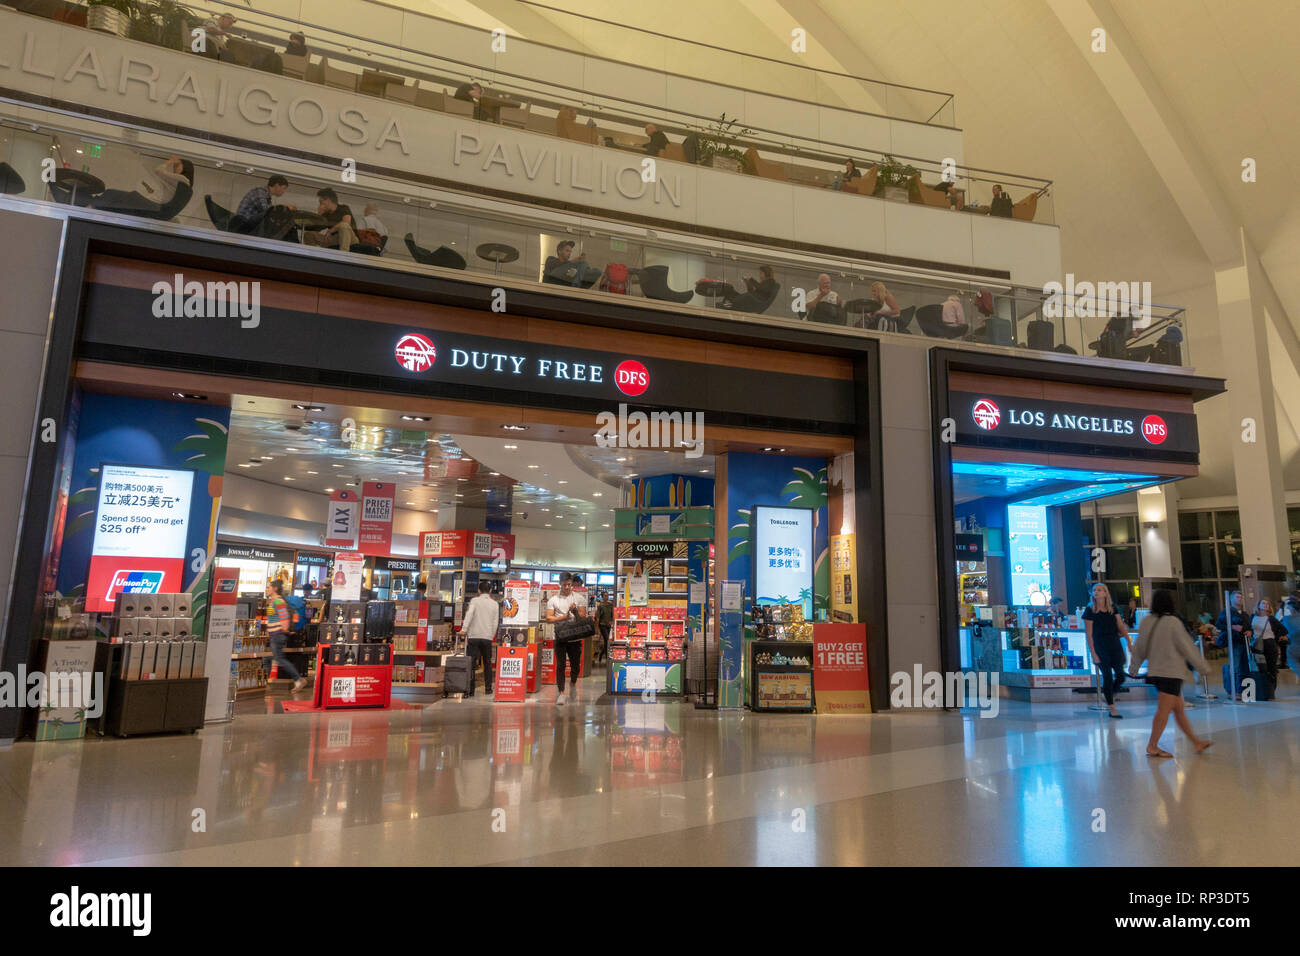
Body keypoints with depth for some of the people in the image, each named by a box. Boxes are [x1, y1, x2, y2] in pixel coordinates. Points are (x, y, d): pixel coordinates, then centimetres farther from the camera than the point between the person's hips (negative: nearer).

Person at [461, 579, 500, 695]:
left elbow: (469, 615, -14)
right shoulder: (495, 604, 8)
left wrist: (464, 629, -16)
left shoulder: (475, 601, 1)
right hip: (487, 637, 2)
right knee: (487, 663, 12)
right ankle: (488, 687, 13)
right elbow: (495, 623, 9)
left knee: (470, 662, 1)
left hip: (474, 636, -2)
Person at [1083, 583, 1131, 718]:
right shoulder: (1090, 611, -7)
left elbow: (1121, 626, 5)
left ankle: (1108, 694, 33)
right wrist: (1093, 654, -11)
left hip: (1115, 646, 4)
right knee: (1107, 677, -1)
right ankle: (1112, 709, 10)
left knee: (1120, 676, 4)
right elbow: (1089, 635, -8)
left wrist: (1129, 641, -7)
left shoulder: (1113, 608, 6)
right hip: (1100, 648, -4)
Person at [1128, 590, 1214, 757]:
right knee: (1164, 710, -4)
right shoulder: (1173, 622, -13)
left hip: (1155, 671, 7)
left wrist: (1133, 668, 22)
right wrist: (1203, 667, 5)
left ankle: (1196, 742, 26)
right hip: (1171, 672, -7)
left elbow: (1139, 648, 12)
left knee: (1179, 709, 16)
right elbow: (1187, 647, -7)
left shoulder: (1146, 621, 5)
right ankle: (1152, 746, -3)